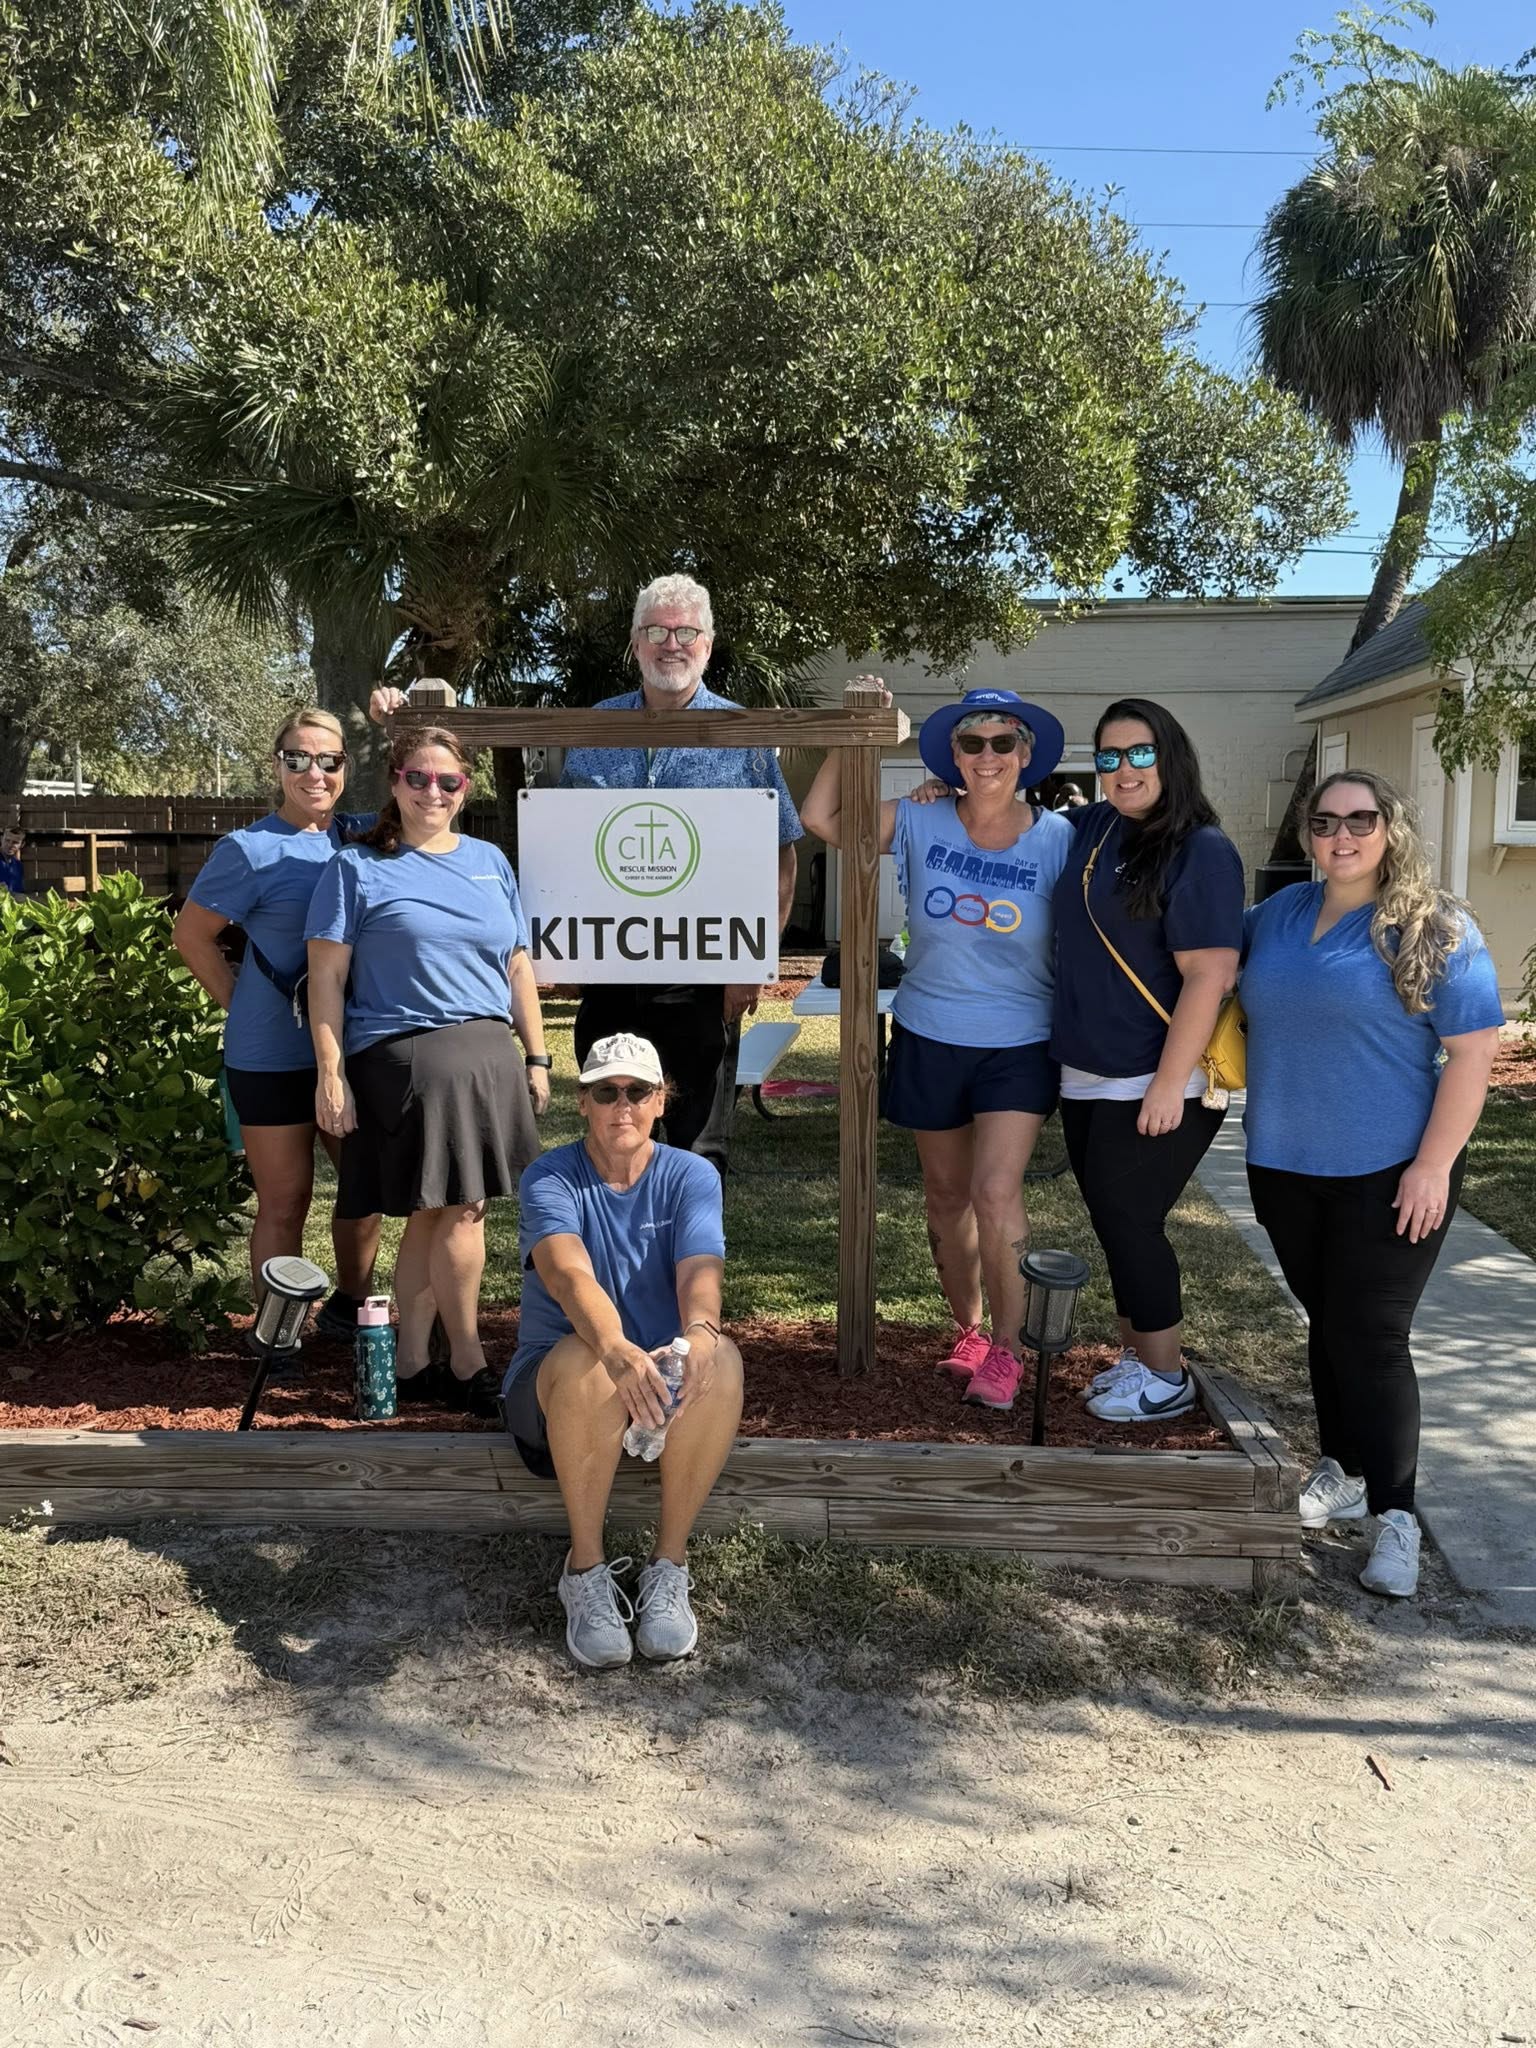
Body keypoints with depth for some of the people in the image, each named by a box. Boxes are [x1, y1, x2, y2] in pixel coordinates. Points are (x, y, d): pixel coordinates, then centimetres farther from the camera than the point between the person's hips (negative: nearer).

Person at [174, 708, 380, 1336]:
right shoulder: (251, 849, -9)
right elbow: (192, 934, -2)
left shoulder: (360, 838, 4)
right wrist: (244, 1004, -3)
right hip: (273, 1055, -5)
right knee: (285, 1203, 5)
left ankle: (346, 1309, 34)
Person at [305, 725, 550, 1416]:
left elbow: (517, 967, 17)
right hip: (407, 1061, -5)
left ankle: (410, 1366, 20)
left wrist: (536, 1057, 14)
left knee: (430, 1217, 10)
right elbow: (327, 976, -3)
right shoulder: (358, 868, 0)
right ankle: (468, 1369, 12)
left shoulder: (489, 861, 15)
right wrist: (330, 1073, -10)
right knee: (460, 1212, -4)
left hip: (487, 1058, 5)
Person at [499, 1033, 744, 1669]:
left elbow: (700, 1271, -21)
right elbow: (569, 1274, -30)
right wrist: (617, 1350, -52)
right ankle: (585, 1570, -19)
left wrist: (699, 1332, -46)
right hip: (552, 1383, -2)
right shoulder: (549, 1180, -10)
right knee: (585, 1362, -37)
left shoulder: (691, 1176, -2)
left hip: (663, 1375, 2)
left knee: (721, 1359, -31)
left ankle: (668, 1565, -17)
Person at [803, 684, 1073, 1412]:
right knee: (946, 1196, 14)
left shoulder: (1057, 840, -7)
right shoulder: (921, 824, -5)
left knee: (996, 1194, -14)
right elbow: (821, 817, -7)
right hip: (929, 1040, 3)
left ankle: (1004, 1349, 5)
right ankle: (967, 1332, 33)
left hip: (1019, 1045, -2)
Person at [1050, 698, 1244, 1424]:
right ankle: (1136, 1356, 30)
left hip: (1155, 1082, -7)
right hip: (1087, 1076, 7)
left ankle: (1166, 1379, 16)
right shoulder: (1091, 828, 7)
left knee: (1128, 1222, -1)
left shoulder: (1202, 851, -14)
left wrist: (1170, 1084, -21)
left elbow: (1208, 976, -19)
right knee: (1113, 1221, 14)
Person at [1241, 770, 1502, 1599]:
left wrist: (1433, 1165, -16)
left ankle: (1394, 1514, 8)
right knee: (1325, 1324, 16)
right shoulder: (1277, 914, 7)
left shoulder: (1435, 930, -9)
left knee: (1370, 1339, -4)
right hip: (1288, 1170, 5)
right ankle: (1342, 1470, 32)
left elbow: (1474, 1050, -12)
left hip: (1388, 1176, -5)